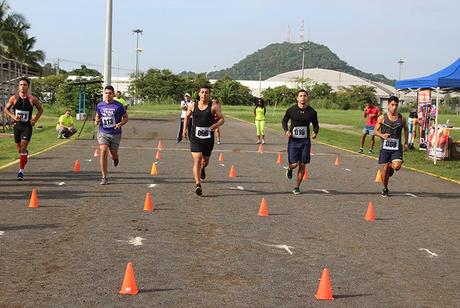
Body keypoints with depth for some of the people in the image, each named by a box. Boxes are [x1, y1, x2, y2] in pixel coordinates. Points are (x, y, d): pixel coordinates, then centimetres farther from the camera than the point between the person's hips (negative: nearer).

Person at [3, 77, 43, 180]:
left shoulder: (32, 99, -6)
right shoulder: (14, 98, -4)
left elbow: (40, 110, 9)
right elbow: (6, 109, 8)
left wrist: (35, 120, -4)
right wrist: (13, 116, -9)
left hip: (27, 126, -2)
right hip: (17, 125, 3)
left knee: (23, 147, -14)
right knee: (19, 148, 15)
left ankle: (21, 171, -10)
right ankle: (25, 154, 52)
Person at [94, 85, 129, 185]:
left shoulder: (118, 105, -6)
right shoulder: (100, 105, 3)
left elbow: (126, 117, 2)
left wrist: (120, 124, -17)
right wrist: (96, 122, -3)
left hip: (115, 133, -1)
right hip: (103, 133, 1)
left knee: (113, 155, 7)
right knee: (103, 152, -17)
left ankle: (115, 158, 50)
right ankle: (104, 177, -11)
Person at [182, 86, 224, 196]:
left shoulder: (213, 107, -5)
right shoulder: (193, 106, 2)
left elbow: (222, 119, -2)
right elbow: (187, 116, 20)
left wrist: (217, 124, -23)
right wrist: (184, 129, 10)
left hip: (208, 138, 1)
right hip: (195, 137, 0)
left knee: (205, 160, 18)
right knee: (197, 160, -15)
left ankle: (203, 168, 56)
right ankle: (198, 185, -19)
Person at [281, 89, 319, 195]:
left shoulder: (312, 112, 0)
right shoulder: (291, 110, -4)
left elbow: (316, 125, 11)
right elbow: (284, 121, 10)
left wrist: (315, 132, -11)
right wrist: (286, 131, -8)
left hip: (305, 141, 2)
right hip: (293, 140, -1)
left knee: (302, 165, 2)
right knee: (294, 164, -7)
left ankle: (297, 187, 16)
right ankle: (289, 169, 32)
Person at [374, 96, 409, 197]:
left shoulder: (401, 118, 4)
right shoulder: (382, 118, -2)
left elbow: (406, 129, 20)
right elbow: (376, 131, 3)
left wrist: (406, 142, 15)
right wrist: (382, 135, -18)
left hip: (397, 147, 1)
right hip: (385, 147, -1)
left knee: (396, 166, -18)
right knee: (385, 168, 0)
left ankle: (391, 167, 21)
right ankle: (385, 189, 19)